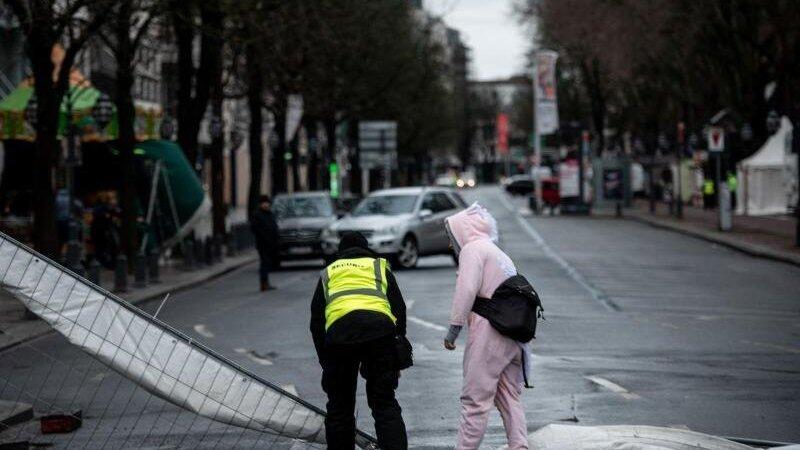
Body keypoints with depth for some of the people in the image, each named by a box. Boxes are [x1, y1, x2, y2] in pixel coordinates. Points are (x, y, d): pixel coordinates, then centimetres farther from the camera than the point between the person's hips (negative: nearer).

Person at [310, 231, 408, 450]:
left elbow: (316, 322, 25)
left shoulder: (328, 274, 31)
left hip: (339, 332, 0)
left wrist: (325, 362, 30)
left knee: (340, 406, 13)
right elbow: (399, 310, 20)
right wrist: (396, 359, 24)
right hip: (380, 330, 0)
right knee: (385, 403, 5)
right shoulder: (380, 267, 29)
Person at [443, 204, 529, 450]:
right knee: (509, 398, 12)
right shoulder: (500, 254, 26)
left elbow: (466, 290, -14)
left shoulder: (473, 249, -1)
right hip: (515, 336, 9)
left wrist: (453, 329, -11)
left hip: (490, 333, -9)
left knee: (475, 399, -6)